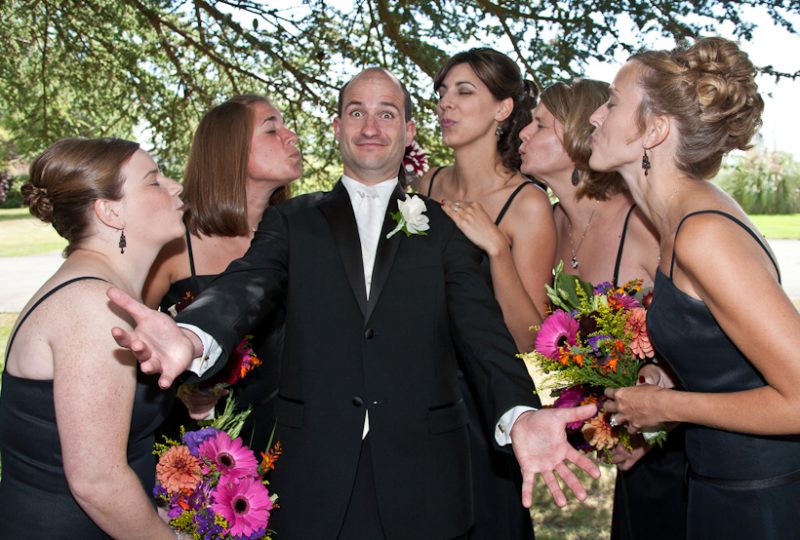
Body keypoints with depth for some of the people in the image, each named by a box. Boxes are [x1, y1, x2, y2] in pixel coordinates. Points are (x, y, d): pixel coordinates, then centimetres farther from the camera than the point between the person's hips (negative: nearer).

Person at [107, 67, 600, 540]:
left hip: (423, 472, 0)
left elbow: (481, 326, -5)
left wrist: (519, 414, -24)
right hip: (315, 470, 1)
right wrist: (193, 337, -32)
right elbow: (248, 286, -10)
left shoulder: (444, 228, 6)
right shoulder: (292, 221, 8)